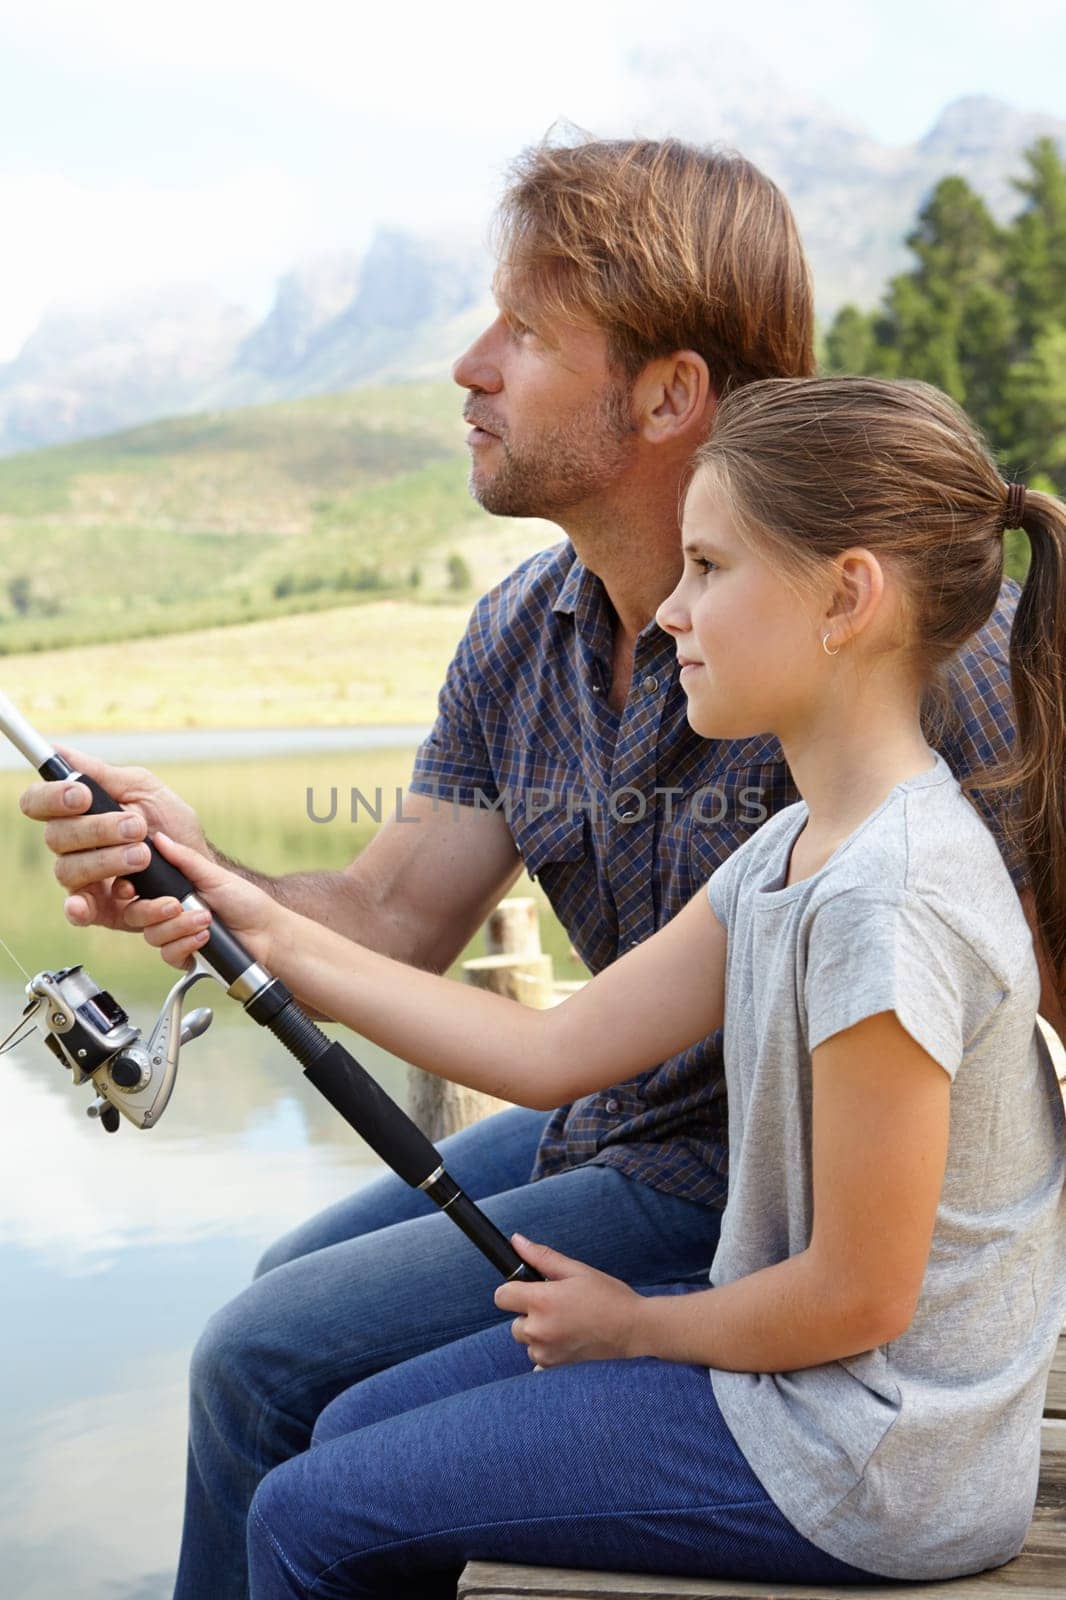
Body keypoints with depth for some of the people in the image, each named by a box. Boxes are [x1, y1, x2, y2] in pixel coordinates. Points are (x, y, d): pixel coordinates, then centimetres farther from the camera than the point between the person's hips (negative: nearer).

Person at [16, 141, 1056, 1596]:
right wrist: (199, 879, -21)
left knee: (267, 1362, -5)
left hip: (764, 1187, -8)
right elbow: (392, 925, -2)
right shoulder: (523, 630, -1)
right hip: (607, 1127, 8)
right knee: (293, 1285, 20)